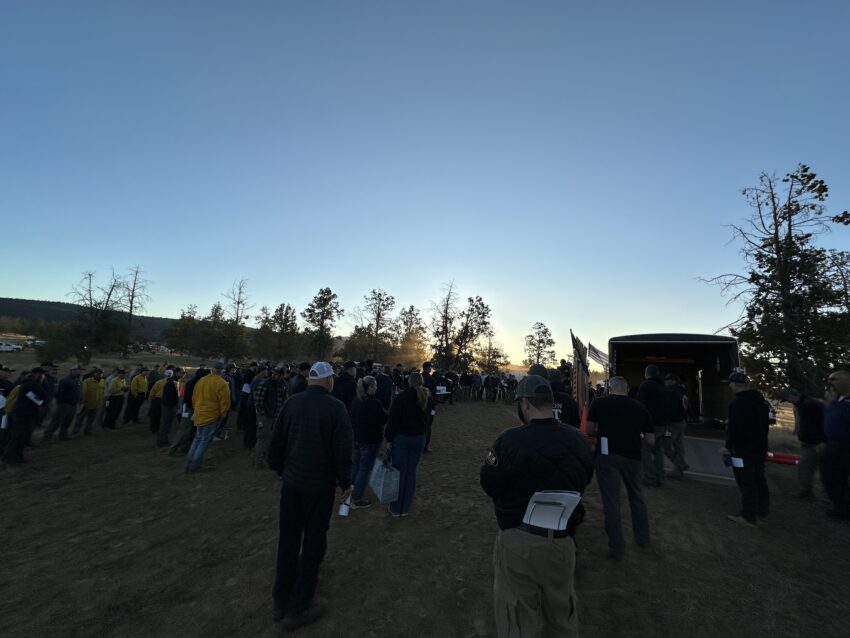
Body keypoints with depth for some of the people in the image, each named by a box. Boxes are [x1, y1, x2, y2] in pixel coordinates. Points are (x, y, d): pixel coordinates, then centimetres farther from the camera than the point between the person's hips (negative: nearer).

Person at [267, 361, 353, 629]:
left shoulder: (291, 403, -4)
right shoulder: (336, 407, -18)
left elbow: (276, 442, 2)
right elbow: (343, 449, -17)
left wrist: (281, 471, 17)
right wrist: (345, 482, -2)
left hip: (291, 482, 5)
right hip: (320, 485, -5)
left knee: (287, 541, 20)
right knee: (313, 543, 13)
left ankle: (281, 602, 37)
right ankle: (299, 608, 25)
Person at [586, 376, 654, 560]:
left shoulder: (599, 403, -5)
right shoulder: (640, 408, 1)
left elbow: (589, 431, -2)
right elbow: (651, 441, 3)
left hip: (607, 456, -3)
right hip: (632, 456, 4)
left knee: (611, 501, 5)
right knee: (636, 496, 25)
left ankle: (616, 548, 14)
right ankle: (643, 537, 41)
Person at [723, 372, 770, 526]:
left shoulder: (738, 402, -23)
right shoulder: (760, 400, 8)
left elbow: (734, 427, -25)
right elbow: (765, 424, 18)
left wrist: (728, 446, -14)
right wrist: (761, 441, 28)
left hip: (743, 450, -10)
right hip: (759, 447, 10)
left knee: (747, 483, -1)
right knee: (759, 480, 20)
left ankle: (748, 516, 7)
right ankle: (762, 510, 33)